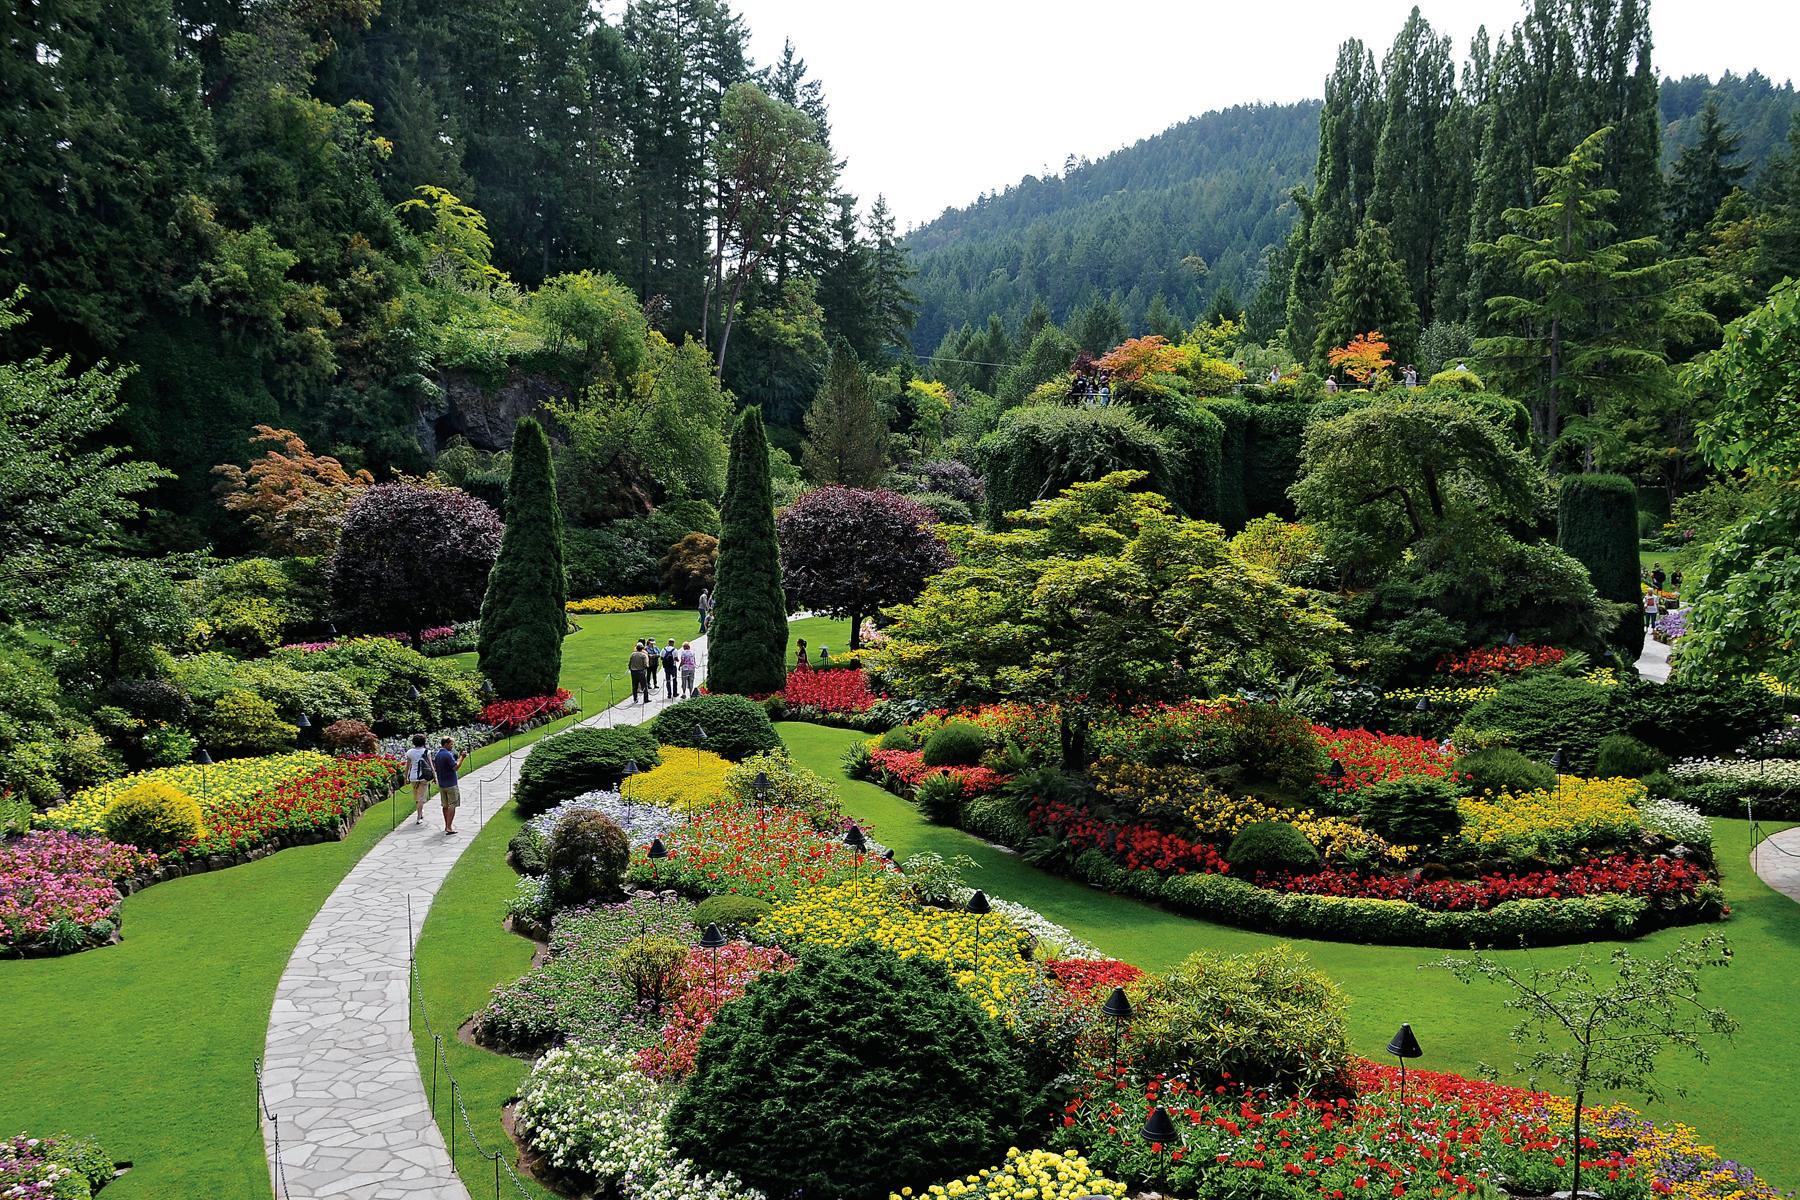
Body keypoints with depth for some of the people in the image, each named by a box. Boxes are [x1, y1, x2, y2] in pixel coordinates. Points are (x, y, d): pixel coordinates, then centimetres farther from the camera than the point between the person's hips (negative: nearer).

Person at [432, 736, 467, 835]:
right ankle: (449, 828, -11)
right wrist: (462, 758, -13)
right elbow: (456, 767, -21)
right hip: (451, 784, -8)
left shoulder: (437, 755, 8)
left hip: (441, 784, 8)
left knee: (445, 805, 16)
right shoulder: (448, 754, -18)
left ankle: (447, 826, 23)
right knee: (452, 805, -5)